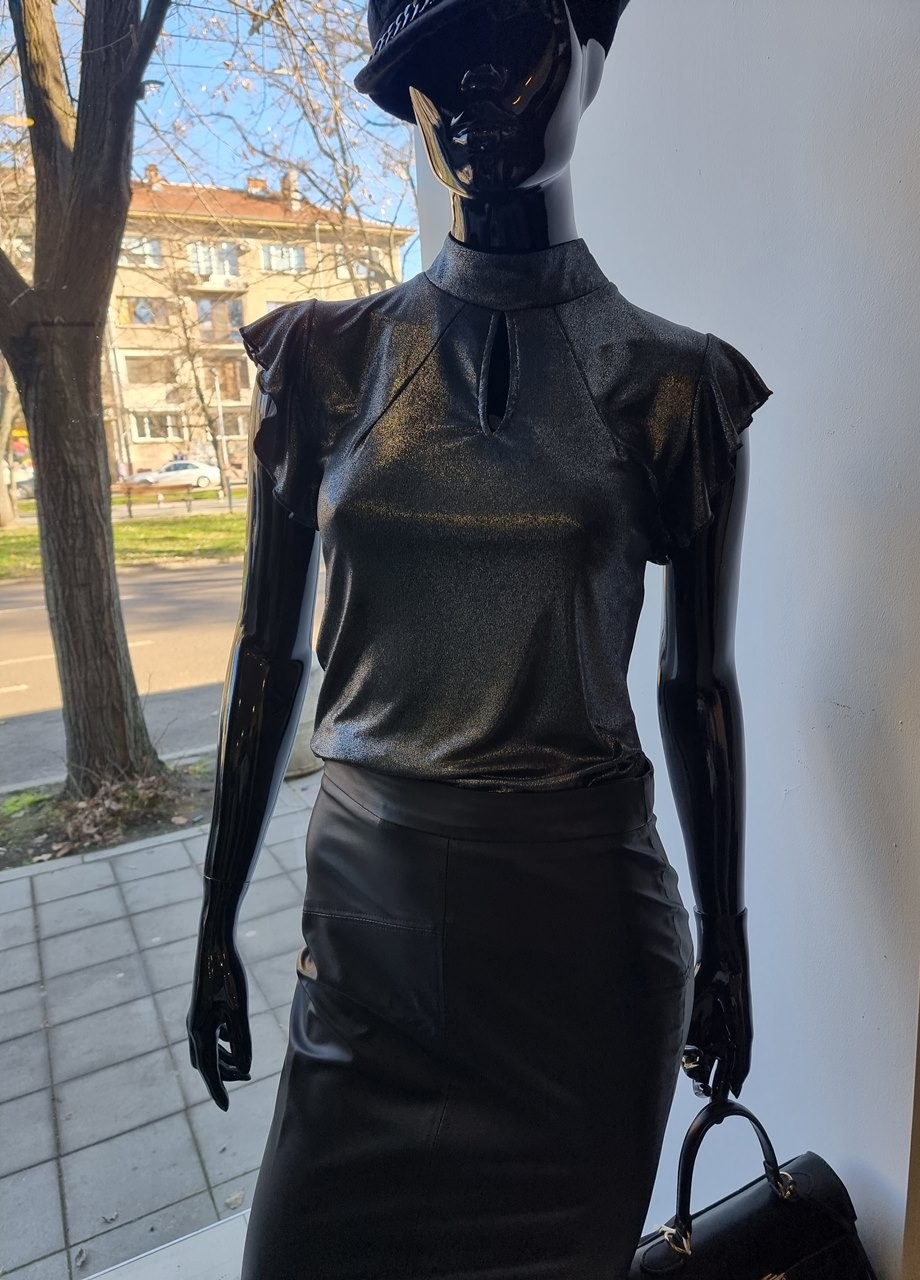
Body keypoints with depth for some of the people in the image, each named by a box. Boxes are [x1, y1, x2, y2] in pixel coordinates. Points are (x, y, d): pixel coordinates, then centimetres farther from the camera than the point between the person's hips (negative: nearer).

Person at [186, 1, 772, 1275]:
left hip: (582, 918, -1)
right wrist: (216, 929, 7)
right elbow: (271, 655, 2)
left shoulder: (673, 383, -4)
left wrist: (725, 948, 8)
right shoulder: (328, 360, -1)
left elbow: (700, 686, 2)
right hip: (368, 900, 2)